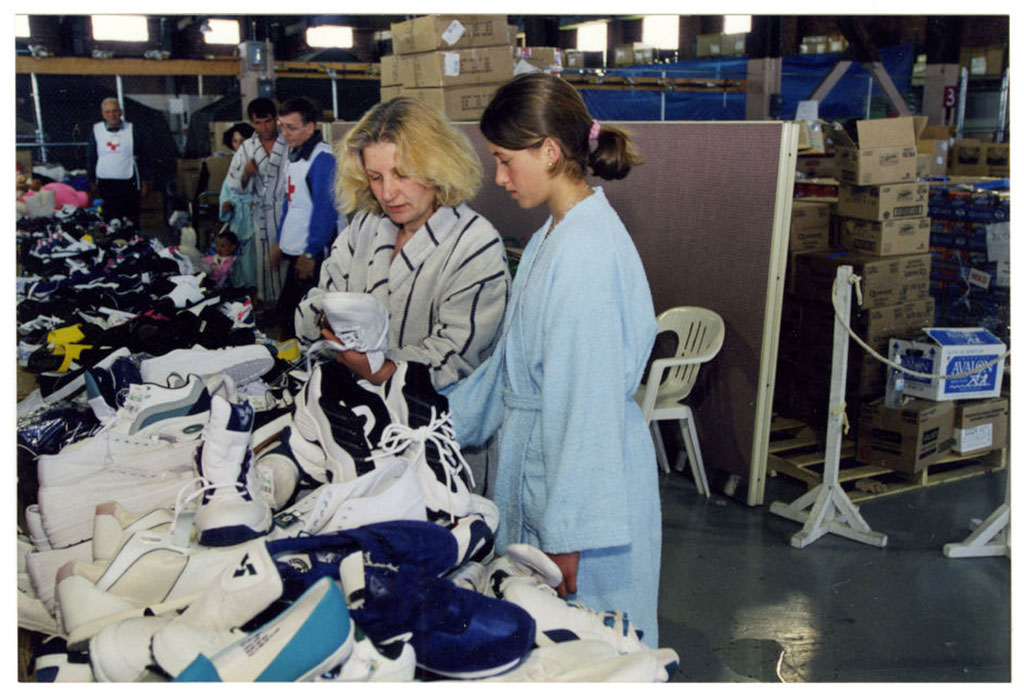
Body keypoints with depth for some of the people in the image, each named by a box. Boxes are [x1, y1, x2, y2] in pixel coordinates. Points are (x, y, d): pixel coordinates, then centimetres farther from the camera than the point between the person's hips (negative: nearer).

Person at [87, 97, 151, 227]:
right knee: (108, 221, 1)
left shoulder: (132, 130, 1)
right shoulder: (95, 131, 4)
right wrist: (92, 183, 9)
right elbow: (91, 158, 10)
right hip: (105, 184, 1)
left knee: (132, 221, 1)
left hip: (128, 182, -1)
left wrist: (145, 183, 3)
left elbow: (142, 158, 5)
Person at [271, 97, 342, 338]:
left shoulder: (322, 157, -15)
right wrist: (279, 242, 20)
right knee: (286, 312, 14)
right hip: (294, 250, 9)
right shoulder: (294, 154, 14)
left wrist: (311, 253, -18)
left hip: (314, 253, -9)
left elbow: (325, 208, -19)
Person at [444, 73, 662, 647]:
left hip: (584, 473, -10)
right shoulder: (552, 237, 9)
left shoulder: (587, 249, -23)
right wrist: (446, 419, 23)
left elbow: (590, 403, -24)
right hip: (539, 456, 10)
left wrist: (567, 534, -20)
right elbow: (515, 359, 19)